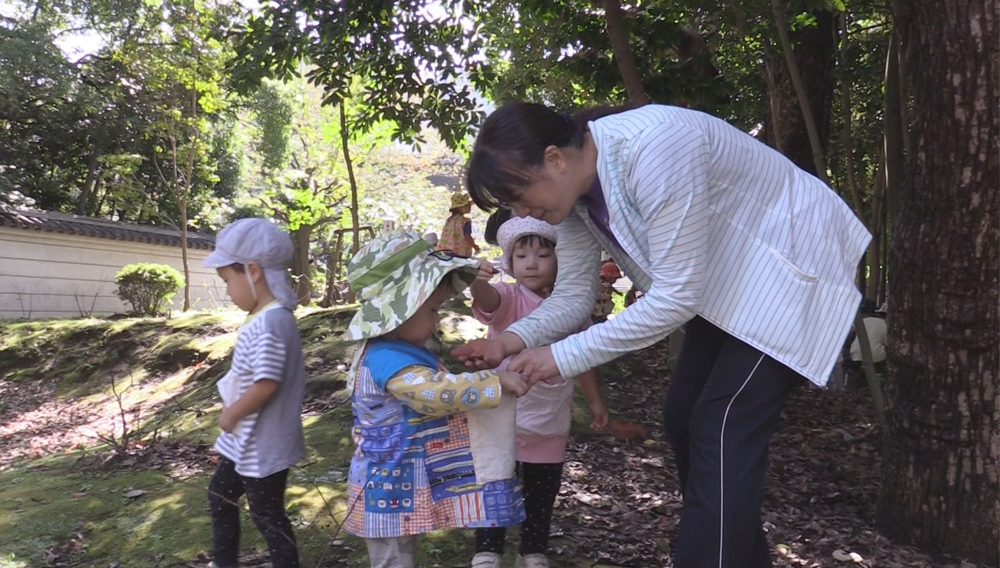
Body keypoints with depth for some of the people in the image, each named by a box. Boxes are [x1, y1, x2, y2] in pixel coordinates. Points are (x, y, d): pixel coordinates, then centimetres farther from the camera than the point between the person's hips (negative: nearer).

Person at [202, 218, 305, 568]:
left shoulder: (268, 324, -27)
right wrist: (233, 416, 11)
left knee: (267, 517, 5)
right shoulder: (269, 318, 5)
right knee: (220, 494, 26)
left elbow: (266, 384, -30)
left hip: (263, 445, -11)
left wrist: (231, 415, -15)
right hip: (249, 440, 11)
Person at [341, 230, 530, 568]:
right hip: (390, 488, -11)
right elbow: (437, 392, -38)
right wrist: (497, 382, -33)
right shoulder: (389, 360, -27)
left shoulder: (393, 352, 8)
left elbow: (432, 391, 24)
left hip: (401, 483, 11)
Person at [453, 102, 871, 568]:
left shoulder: (651, 149, -34)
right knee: (684, 419, 9)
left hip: (794, 263, -8)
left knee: (722, 431, -13)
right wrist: (514, 339, -20)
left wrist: (564, 355, -31)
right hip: (729, 277, 9)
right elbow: (573, 293, -2)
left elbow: (676, 296, -33)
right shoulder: (572, 187, -8)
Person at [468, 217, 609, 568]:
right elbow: (488, 299, -37)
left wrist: (594, 400, 17)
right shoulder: (509, 298, -12)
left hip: (551, 423, 4)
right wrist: (477, 281, -60)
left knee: (543, 495, 18)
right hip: (504, 419, -3)